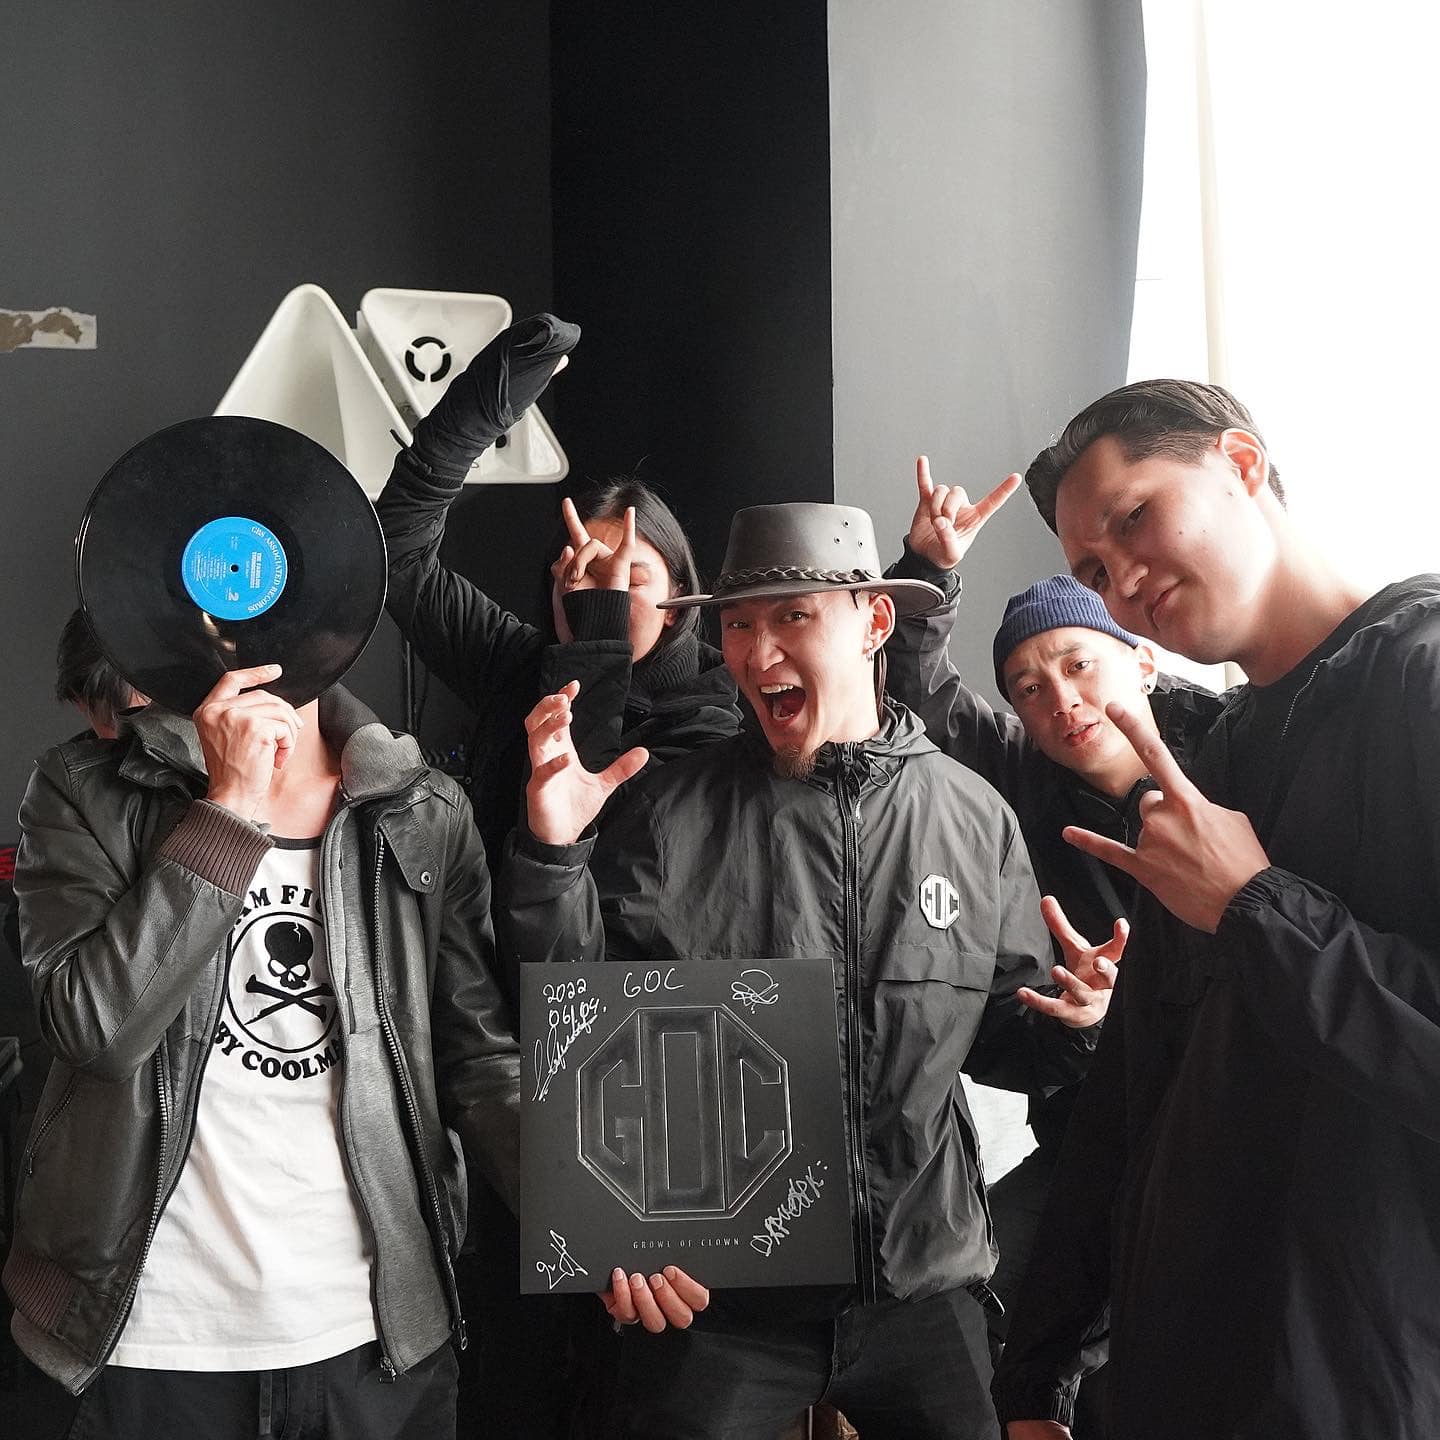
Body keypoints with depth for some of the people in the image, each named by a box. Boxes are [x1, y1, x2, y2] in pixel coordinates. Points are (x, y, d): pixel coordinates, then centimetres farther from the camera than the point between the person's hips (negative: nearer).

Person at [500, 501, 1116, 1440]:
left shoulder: (974, 817, -1)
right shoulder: (674, 815, -6)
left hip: (923, 1283, 2)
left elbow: (994, 1038, 7)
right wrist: (554, 853, -17)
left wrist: (1069, 1024, -13)